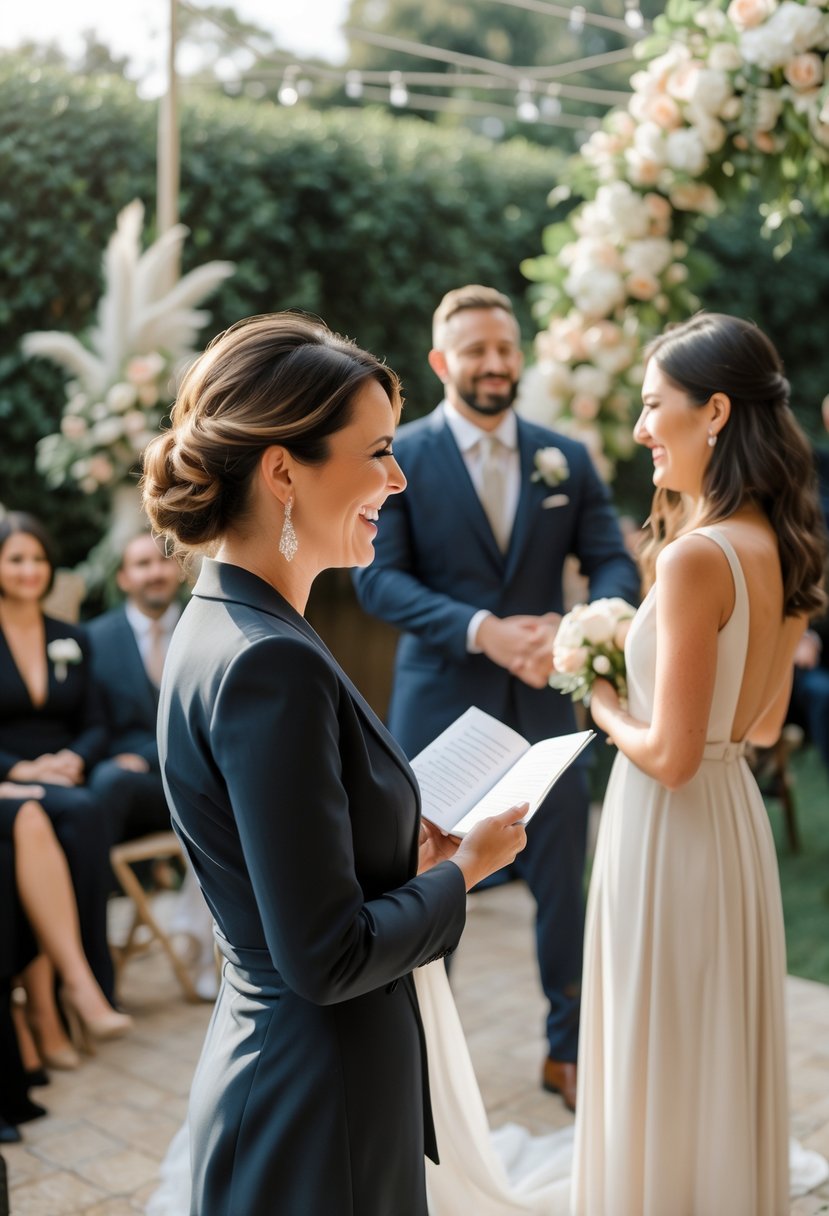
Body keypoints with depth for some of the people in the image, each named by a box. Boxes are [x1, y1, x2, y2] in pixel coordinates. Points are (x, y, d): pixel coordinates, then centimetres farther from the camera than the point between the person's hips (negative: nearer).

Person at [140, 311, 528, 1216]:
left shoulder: (224, 626, 3)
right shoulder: (269, 663, -26)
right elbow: (326, 956, -25)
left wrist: (407, 850, 2)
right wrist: (460, 869, -11)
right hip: (313, 1116, -9)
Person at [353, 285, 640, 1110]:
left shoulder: (566, 458, 5)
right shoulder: (400, 457, -5)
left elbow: (614, 563, 2)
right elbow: (377, 578, -12)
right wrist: (483, 631, -23)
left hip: (542, 702, 3)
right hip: (439, 705, -2)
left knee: (563, 886, 10)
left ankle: (568, 1051, 31)